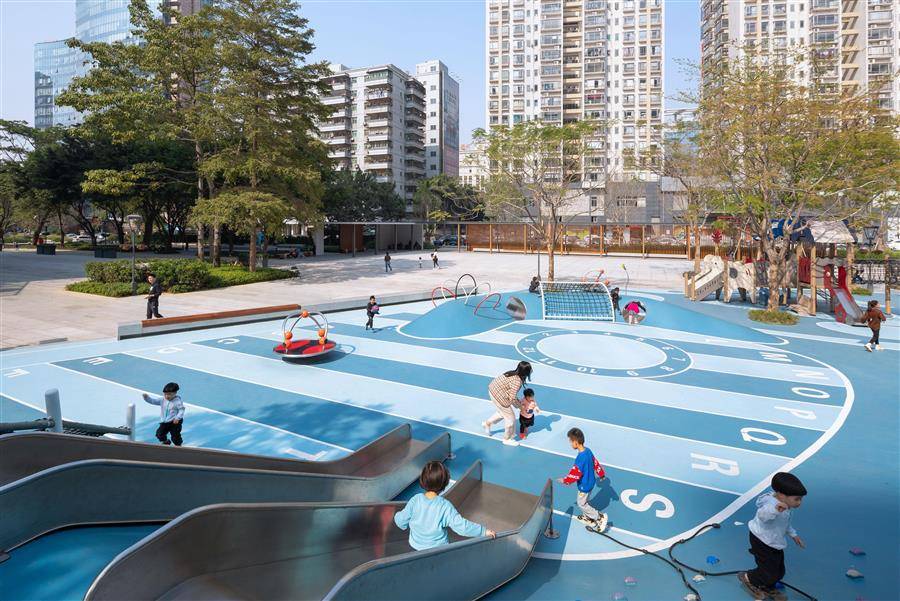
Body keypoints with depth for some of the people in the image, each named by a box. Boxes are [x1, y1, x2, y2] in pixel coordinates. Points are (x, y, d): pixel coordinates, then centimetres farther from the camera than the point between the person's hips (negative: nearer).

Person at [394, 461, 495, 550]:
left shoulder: (415, 500, -17)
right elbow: (461, 526, -25)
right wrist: (484, 531, -17)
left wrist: (397, 515, 18)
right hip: (438, 548, -2)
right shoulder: (445, 506, -25)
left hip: (416, 545, 3)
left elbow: (401, 521, -5)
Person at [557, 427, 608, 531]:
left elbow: (575, 473, -26)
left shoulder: (580, 458, -34)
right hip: (591, 482, 8)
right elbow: (596, 463, 5)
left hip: (584, 485, -8)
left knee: (581, 504, 12)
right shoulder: (588, 450, -8)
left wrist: (564, 480, -12)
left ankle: (600, 517, 15)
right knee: (583, 501, 26)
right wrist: (601, 474, 21)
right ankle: (587, 517, 43)